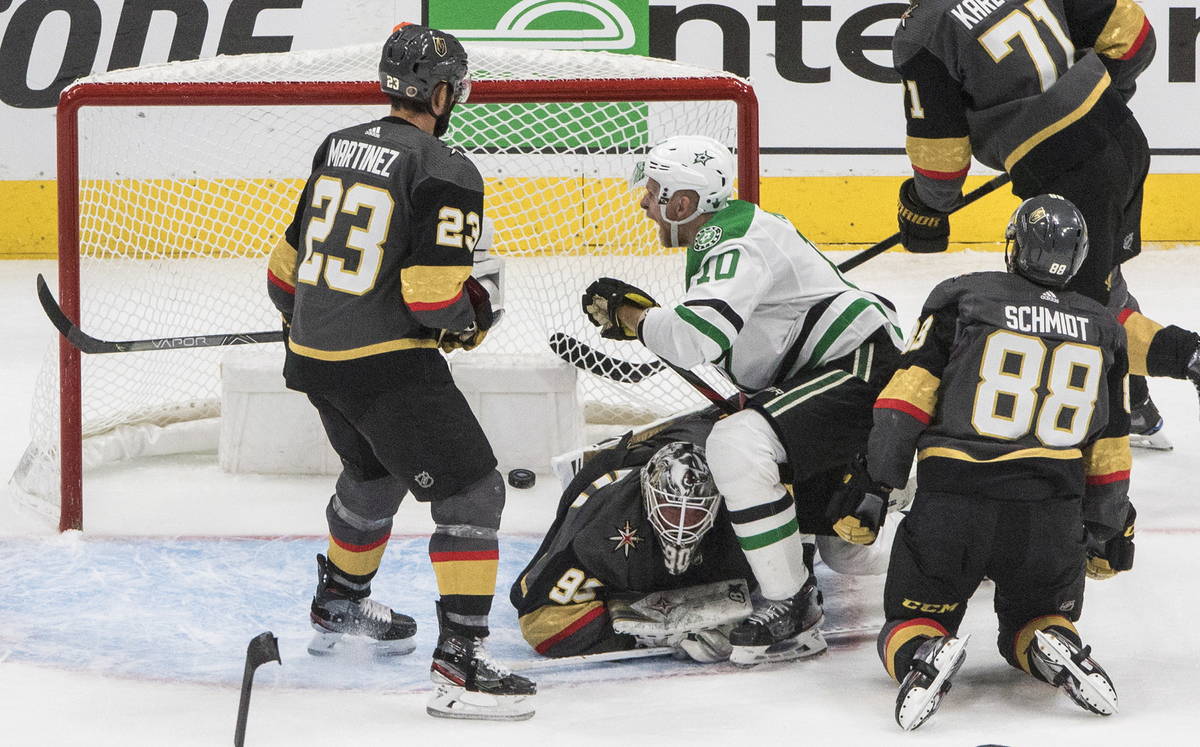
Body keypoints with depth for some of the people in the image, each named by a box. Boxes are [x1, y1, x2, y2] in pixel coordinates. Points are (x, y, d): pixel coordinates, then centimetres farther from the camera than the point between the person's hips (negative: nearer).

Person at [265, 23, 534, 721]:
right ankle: (462, 663, -16)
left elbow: (289, 264, 17)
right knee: (471, 491, -7)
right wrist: (470, 318, 0)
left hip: (313, 356, 9)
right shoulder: (447, 172, -14)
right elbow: (435, 290, -22)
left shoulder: (338, 146, 10)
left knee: (374, 472, 32)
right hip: (388, 367, -9)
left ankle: (339, 604, 51)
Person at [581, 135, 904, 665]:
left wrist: (631, 315, -19)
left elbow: (699, 338, -34)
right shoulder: (721, 236, 13)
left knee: (738, 444, -28)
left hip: (862, 369, -12)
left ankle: (792, 613, -22)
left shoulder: (737, 247, -20)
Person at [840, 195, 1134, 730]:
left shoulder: (964, 296, 5)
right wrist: (1108, 533, 30)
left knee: (908, 624, 16)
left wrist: (872, 484, 0)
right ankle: (1056, 648, -10)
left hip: (950, 506, -2)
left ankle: (921, 655, -20)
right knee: (1033, 624, 26)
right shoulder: (1101, 329, 15)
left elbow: (910, 390, -3)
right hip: (1052, 519, 2)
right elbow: (1109, 449, 19)